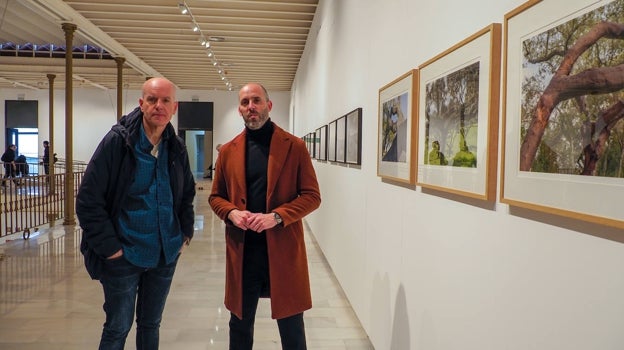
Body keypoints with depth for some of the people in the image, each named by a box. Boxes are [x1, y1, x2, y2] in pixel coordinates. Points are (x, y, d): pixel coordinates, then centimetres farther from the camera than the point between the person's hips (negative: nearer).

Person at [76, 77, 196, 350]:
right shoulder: (117, 141, -12)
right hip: (124, 255, -4)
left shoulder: (177, 148, 2)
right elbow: (88, 200, -13)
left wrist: (186, 233, 7)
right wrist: (109, 246, -15)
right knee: (118, 328, 9)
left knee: (151, 324, 19)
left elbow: (187, 194, 17)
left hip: (166, 255, 5)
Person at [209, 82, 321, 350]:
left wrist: (277, 217, -18)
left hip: (283, 247, -2)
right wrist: (232, 213, -9)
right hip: (242, 249, 3)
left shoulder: (295, 146, -3)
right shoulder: (227, 151, 6)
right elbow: (215, 196, 13)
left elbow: (312, 196, -4)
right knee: (239, 323, 17)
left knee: (291, 325, 10)